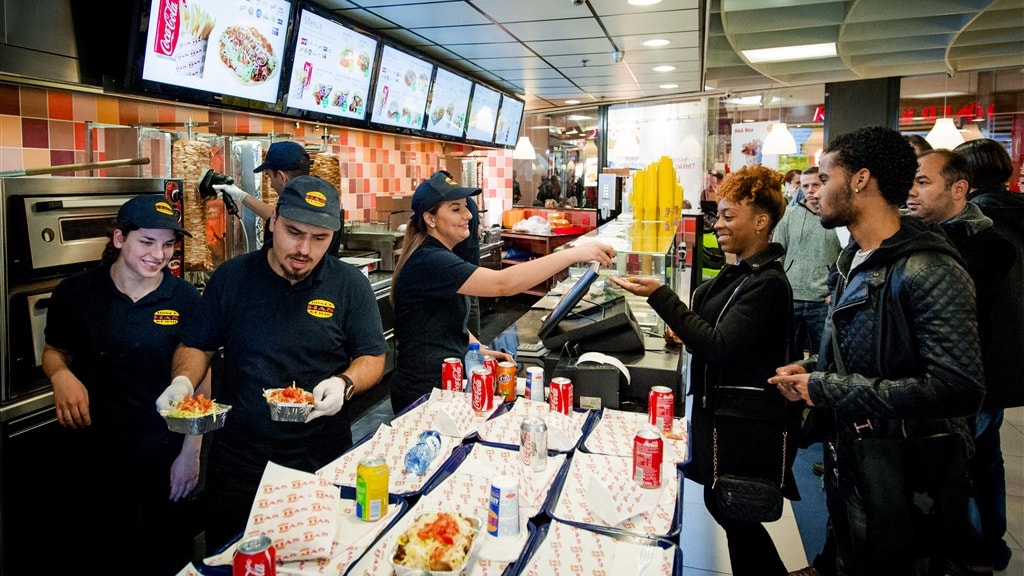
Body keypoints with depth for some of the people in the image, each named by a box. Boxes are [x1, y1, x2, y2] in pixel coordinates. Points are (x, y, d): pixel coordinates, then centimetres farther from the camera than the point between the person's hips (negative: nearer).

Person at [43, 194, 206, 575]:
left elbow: (200, 377, -4)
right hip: (96, 454, 1)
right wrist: (61, 375, -14)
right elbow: (54, 351, 10)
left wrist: (191, 452, -5)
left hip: (166, 455, -1)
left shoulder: (184, 299, -9)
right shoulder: (74, 294, -6)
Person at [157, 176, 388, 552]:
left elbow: (372, 358, -1)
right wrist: (183, 381, -12)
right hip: (237, 459, 1)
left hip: (322, 462, -1)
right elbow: (196, 346, 8)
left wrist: (344, 383, -21)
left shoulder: (350, 285, -4)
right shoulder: (232, 277, 1)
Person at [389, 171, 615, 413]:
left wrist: (481, 350, 2)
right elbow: (503, 283, -33)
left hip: (449, 380, 9)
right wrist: (574, 253, -34)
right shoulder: (428, 262, -22)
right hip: (424, 395, -9)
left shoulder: (437, 255, 11)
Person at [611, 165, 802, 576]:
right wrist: (689, 331, 5)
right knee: (721, 505, 19)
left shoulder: (766, 283, -21)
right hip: (721, 408, 10)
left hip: (746, 423, -10)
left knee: (733, 514, 3)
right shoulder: (740, 271, 9)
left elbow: (718, 346, -27)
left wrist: (659, 295, -29)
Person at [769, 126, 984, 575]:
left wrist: (828, 389, -26)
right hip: (849, 466, 8)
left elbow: (959, 387, -31)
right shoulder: (854, 259, 7)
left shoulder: (928, 270, -22)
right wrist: (811, 370, -2)